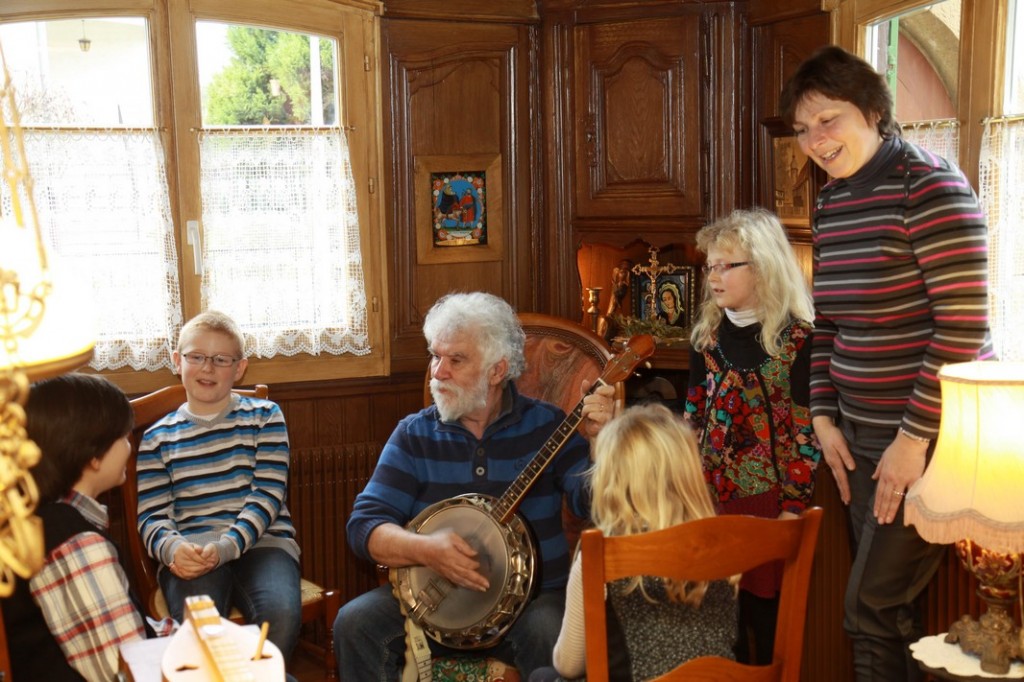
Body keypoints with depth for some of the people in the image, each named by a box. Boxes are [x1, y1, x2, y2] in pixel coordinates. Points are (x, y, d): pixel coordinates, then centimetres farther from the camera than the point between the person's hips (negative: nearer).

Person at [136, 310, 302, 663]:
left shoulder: (264, 416, 11)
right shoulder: (157, 438, 15)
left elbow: (267, 496, 0)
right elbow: (152, 516, 8)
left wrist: (226, 547, -17)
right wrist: (172, 548, -17)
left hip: (261, 542, 0)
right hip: (190, 551, 0)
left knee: (281, 612, -32)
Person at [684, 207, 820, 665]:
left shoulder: (798, 338, -9)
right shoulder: (707, 334, 7)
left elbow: (807, 429, -10)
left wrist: (794, 508, -13)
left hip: (768, 494, -4)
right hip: (711, 490, 5)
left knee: (763, 603, 4)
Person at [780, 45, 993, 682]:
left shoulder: (929, 185, -14)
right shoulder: (832, 200, 9)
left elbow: (964, 323, -19)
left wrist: (916, 438, -18)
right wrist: (825, 417, 7)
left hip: (929, 436, -7)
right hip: (862, 436, 7)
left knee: (873, 607, -1)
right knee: (889, 601, 12)